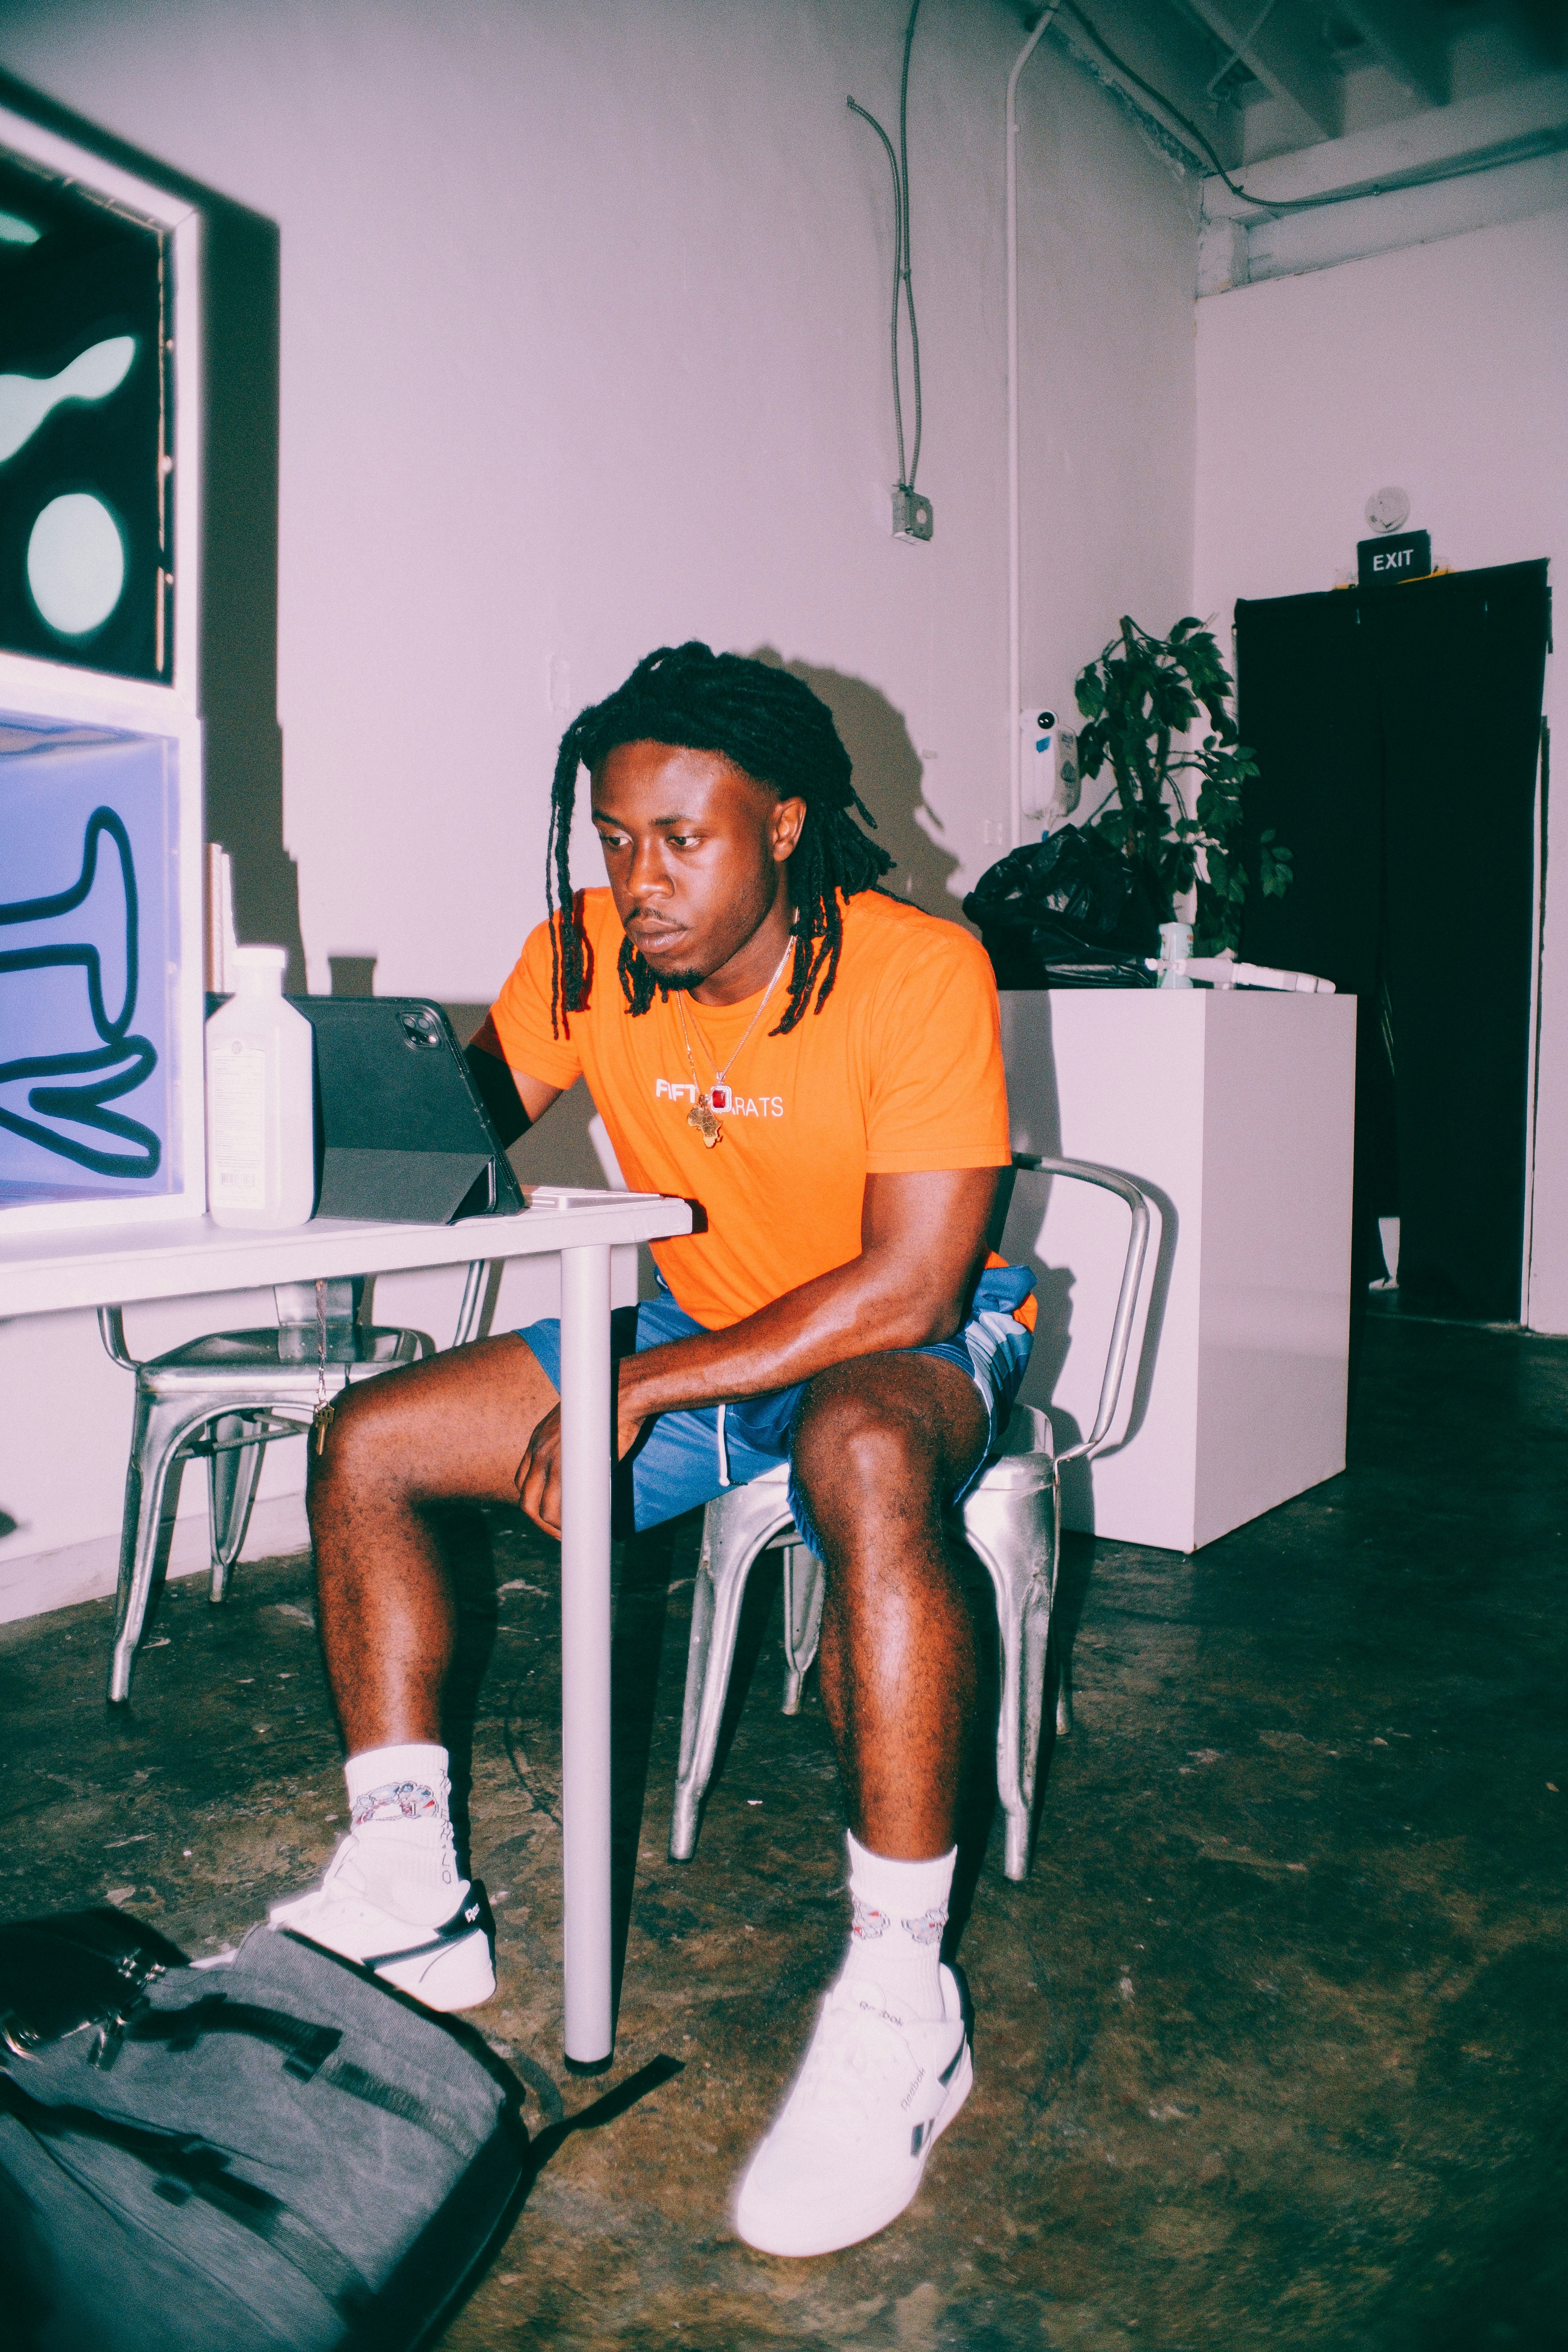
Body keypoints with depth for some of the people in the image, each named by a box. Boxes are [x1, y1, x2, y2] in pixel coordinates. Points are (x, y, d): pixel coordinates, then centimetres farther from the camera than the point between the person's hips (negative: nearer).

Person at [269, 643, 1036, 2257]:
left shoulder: (917, 972, -22)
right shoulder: (587, 952, -6)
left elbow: (907, 1284, -26)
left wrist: (638, 1388, -28)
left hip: (908, 1347, -5)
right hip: (696, 1329, 6)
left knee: (864, 1463, -42)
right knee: (365, 1444, -5)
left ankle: (899, 2003, -28)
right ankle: (408, 1897, 3)